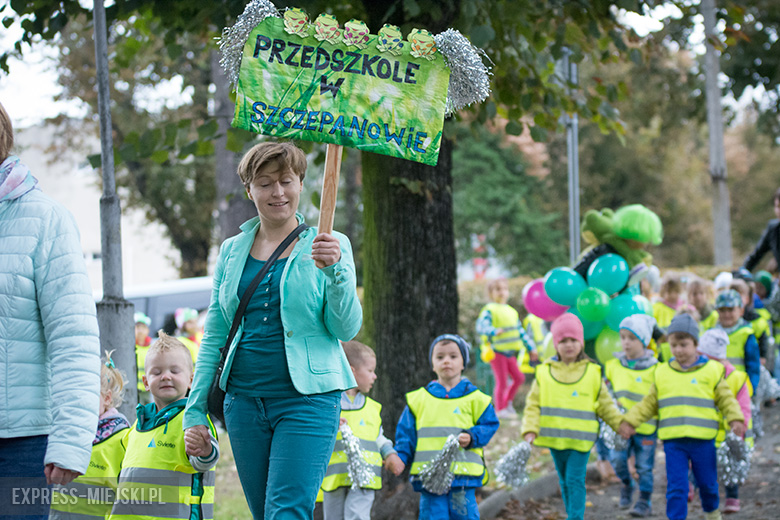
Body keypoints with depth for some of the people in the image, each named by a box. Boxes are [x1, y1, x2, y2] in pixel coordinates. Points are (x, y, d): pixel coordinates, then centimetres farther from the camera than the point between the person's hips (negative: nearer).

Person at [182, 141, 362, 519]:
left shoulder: (328, 247, 2)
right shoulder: (231, 251, 13)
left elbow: (347, 329, -4)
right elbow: (213, 336, 15)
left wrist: (334, 271, -21)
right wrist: (195, 411, 10)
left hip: (308, 400, -4)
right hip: (244, 399, 4)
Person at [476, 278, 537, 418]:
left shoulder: (512, 311, 17)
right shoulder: (489, 310, -6)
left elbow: (520, 331, 23)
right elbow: (482, 326, -22)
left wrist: (531, 348, 22)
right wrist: (494, 331, -42)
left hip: (510, 353, 7)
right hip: (496, 352, -7)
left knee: (519, 378, 2)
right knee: (501, 382, -4)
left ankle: (507, 402, 21)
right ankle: (500, 409, 10)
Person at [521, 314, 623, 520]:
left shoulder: (592, 372, 1)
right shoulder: (545, 372, 2)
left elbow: (605, 405, 9)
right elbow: (533, 404, 3)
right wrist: (530, 429, -8)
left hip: (581, 439, -2)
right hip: (555, 437, 3)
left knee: (575, 480, -9)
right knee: (564, 482, 14)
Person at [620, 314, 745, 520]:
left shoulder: (711, 370, 2)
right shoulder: (662, 372, 9)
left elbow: (726, 399, 3)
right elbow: (649, 403, 14)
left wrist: (735, 419, -12)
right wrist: (630, 420, 5)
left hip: (703, 440, -1)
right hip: (673, 441, 1)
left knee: (707, 482, 14)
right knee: (676, 486, -4)